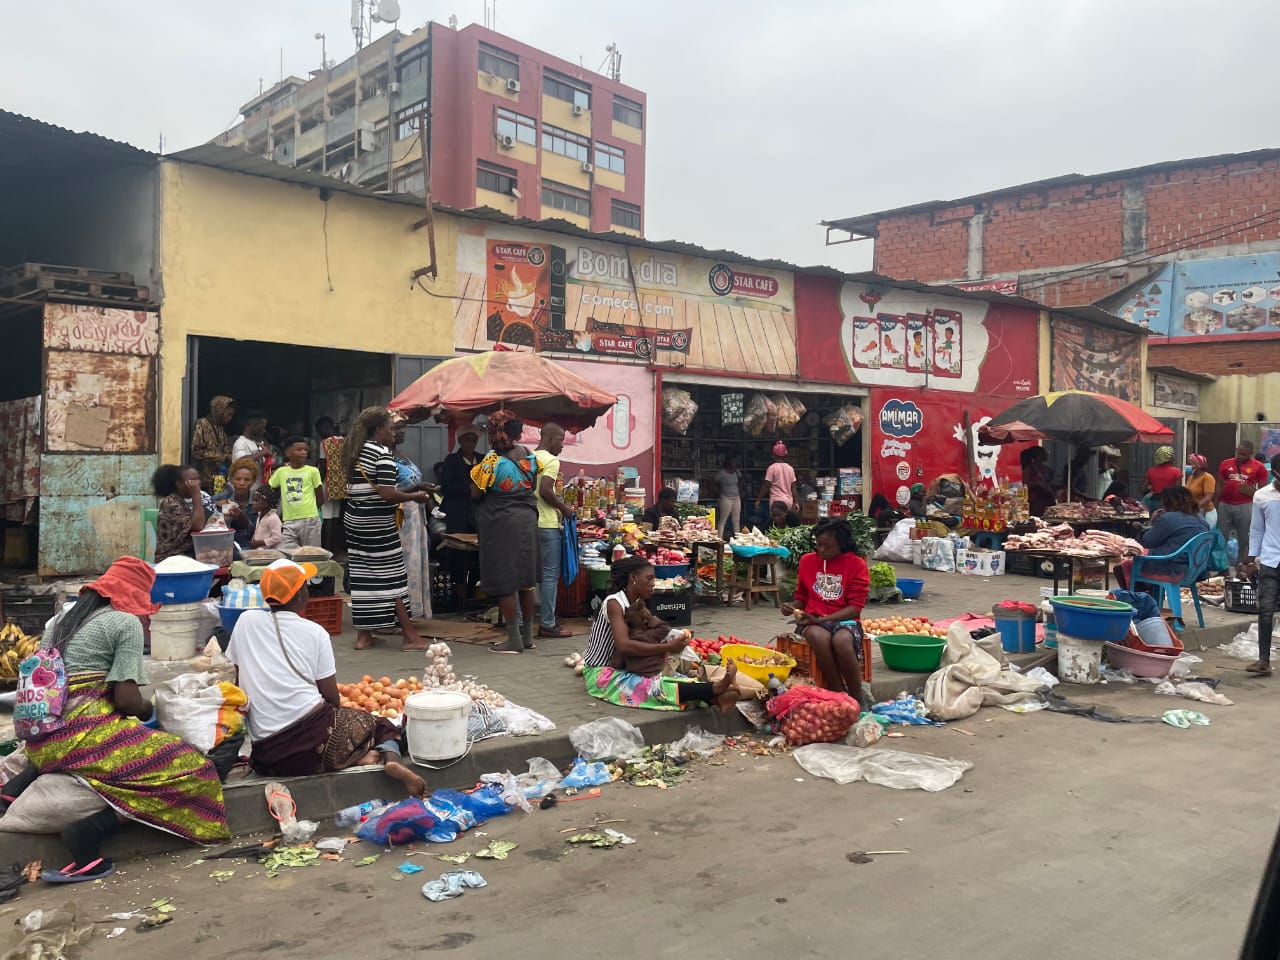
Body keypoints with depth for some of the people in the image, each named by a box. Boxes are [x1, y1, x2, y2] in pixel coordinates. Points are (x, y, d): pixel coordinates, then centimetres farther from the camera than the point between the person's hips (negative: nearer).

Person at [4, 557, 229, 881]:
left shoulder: (64, 615, 18)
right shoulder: (126, 621, -3)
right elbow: (126, 699, -11)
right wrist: (149, 710, 10)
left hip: (40, 737, 8)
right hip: (82, 734, -8)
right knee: (192, 771, -10)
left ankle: (19, 784, 16)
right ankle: (88, 832, -19)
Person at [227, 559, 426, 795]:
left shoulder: (246, 621, 8)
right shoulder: (314, 632, 2)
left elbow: (238, 680, 17)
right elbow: (332, 699, 3)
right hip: (314, 738, -3)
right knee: (381, 725, 20)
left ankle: (359, 759, -8)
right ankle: (390, 758, -13)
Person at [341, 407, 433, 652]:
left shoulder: (355, 451, 13)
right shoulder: (383, 453, -14)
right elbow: (388, 494, -21)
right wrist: (415, 497, -7)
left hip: (355, 520, 8)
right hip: (378, 525, -8)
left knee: (361, 578, 9)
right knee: (392, 579, -2)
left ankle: (363, 635, 13)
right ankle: (409, 636, 3)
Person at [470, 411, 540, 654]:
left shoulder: (493, 460, -16)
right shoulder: (529, 456, 3)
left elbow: (476, 494, -11)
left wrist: (478, 471, 5)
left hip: (500, 524, -6)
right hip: (527, 520, 6)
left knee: (504, 583, 1)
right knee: (525, 579, 14)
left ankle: (514, 639, 4)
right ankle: (528, 635, 22)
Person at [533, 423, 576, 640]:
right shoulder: (551, 461, -11)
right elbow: (545, 491, -23)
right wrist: (564, 508, -9)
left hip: (531, 522, 8)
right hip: (548, 524, -8)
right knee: (550, 574, -2)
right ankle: (548, 625, 0)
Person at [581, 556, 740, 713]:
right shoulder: (614, 603, -18)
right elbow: (624, 645, -31)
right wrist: (668, 648, -29)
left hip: (621, 669, 8)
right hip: (600, 673, -8)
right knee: (650, 687, -28)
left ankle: (716, 699, -38)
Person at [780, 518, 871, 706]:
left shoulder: (856, 564, 0)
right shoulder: (807, 560, 11)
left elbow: (855, 607, -6)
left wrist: (821, 619, -16)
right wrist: (793, 607, -3)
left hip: (844, 619, -2)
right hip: (812, 621, 2)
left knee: (842, 640, -38)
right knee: (819, 637, -36)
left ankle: (857, 699, -18)